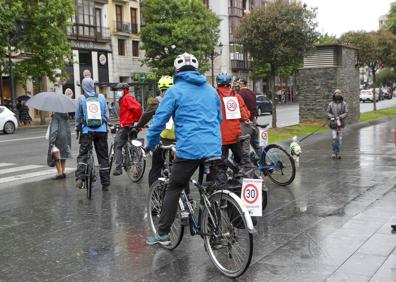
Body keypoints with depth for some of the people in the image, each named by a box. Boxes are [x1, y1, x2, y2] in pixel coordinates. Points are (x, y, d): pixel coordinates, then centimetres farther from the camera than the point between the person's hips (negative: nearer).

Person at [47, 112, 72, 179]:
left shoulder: (56, 115, -14)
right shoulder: (65, 115, 8)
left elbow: (54, 129, -18)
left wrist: (52, 141, -17)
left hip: (59, 138, -7)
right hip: (66, 136, 7)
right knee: (63, 155, 14)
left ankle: (59, 172, -3)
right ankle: (63, 172, 17)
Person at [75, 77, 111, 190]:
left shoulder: (81, 99, 0)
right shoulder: (101, 97, 3)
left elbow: (78, 116, 6)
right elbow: (107, 115, 7)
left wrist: (77, 128, 20)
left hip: (87, 131, -1)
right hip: (101, 130, 2)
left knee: (82, 154, 3)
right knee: (103, 156, 8)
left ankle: (79, 178, -16)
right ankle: (105, 183, 12)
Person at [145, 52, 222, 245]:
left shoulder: (175, 91, 0)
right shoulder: (211, 90, 16)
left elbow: (159, 120, -2)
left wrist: (150, 145, 11)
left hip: (189, 149, -5)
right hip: (214, 149, 5)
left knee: (173, 190, 6)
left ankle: (163, 234, 8)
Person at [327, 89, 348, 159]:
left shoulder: (344, 104, 2)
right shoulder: (331, 104, 5)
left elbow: (346, 113, -1)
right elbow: (328, 112, 10)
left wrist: (340, 117, -16)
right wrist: (331, 117, -10)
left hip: (341, 123, 0)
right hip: (333, 123, 0)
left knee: (340, 138, 2)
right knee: (334, 138, -9)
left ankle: (338, 153, 10)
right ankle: (334, 152, 6)